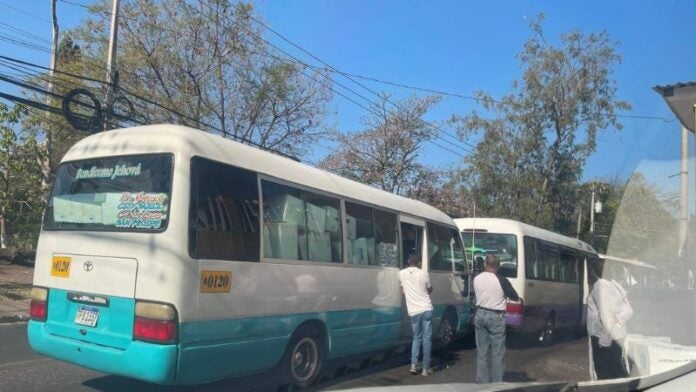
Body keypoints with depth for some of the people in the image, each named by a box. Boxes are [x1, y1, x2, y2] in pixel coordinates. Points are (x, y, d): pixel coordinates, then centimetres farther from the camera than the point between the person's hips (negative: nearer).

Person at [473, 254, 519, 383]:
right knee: (497, 352, 4)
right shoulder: (501, 280, -15)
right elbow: (515, 298, -3)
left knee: (481, 351, 12)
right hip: (495, 317, -5)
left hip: (480, 315, 5)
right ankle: (497, 382, 7)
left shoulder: (476, 279, 0)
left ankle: (481, 381, 17)